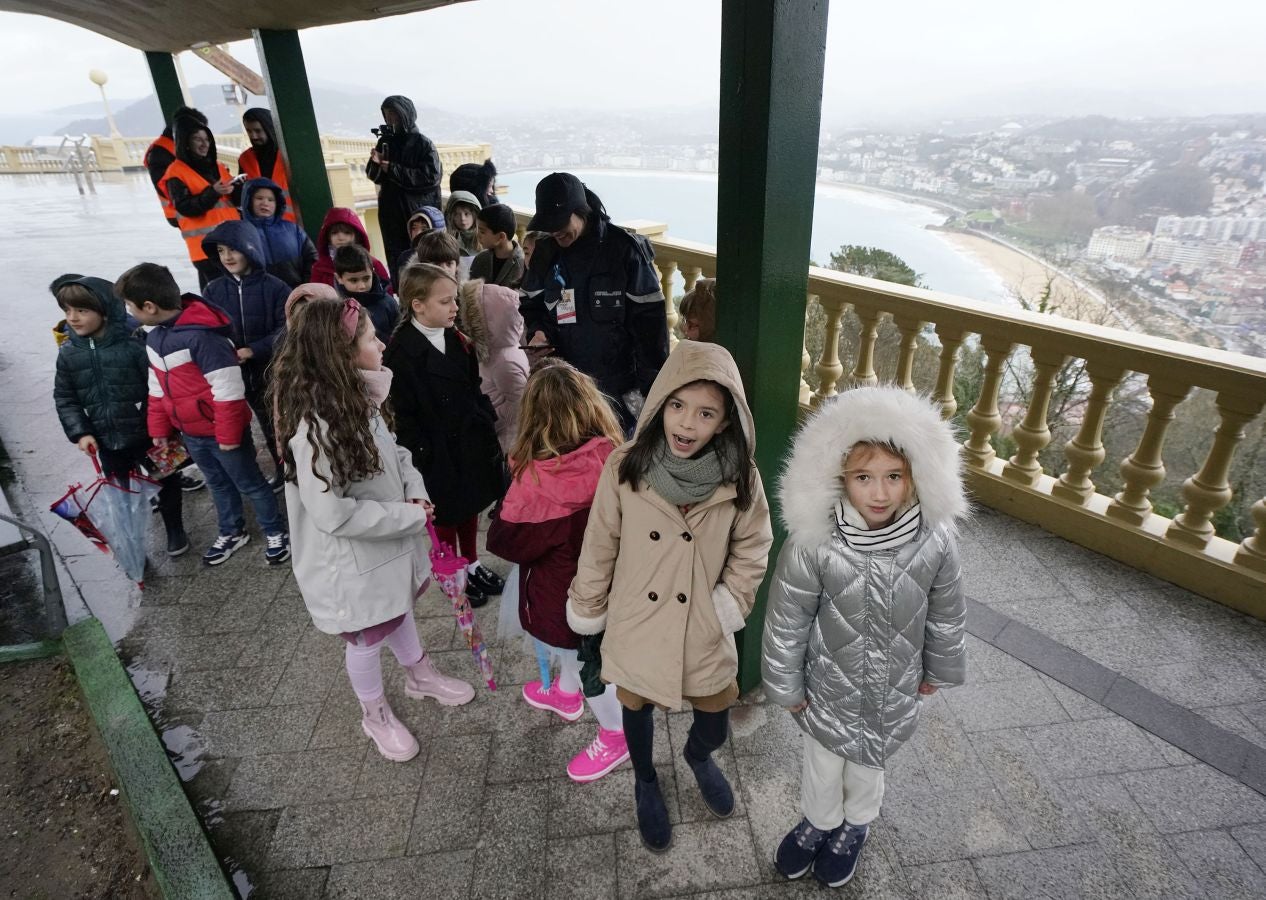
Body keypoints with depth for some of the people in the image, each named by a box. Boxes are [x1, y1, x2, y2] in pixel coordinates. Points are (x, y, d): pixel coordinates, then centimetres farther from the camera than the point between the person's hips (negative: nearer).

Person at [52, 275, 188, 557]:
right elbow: (64, 398, 6)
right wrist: (80, 432, -6)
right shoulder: (68, 352, -2)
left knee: (165, 482, 14)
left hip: (147, 434, -4)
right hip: (106, 440, 4)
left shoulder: (133, 344, -18)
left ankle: (175, 531, 35)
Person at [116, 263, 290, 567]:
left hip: (221, 431, -8)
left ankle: (276, 533, 25)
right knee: (218, 484, 23)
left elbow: (228, 390, -25)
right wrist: (159, 428, 15)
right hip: (190, 433, 9)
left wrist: (228, 435, -21)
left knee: (250, 484, 7)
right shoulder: (154, 339, 5)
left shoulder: (201, 336, -26)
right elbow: (158, 389, 15)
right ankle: (231, 533, 41)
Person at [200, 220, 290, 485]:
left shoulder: (275, 287, -11)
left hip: (276, 371, -4)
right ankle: (282, 471, 33)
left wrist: (253, 350, -22)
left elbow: (286, 329, -15)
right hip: (238, 374, 4)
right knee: (269, 426, 16)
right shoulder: (213, 290, 1)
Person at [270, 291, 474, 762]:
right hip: (352, 563, -7)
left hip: (390, 541, 7)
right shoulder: (314, 426, -31)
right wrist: (410, 515, -23)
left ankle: (420, 674, 54)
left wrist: (415, 492, -11)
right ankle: (376, 715, 42)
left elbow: (393, 452, 7)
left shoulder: (360, 397, -5)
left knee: (397, 609, 28)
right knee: (367, 639, 16)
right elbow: (332, 514, -31)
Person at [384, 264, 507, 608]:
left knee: (471, 506, 20)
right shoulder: (401, 351, -18)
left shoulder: (456, 339, 2)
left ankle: (472, 565, 40)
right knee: (446, 514, 11)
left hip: (471, 442, 6)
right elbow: (403, 412, -17)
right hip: (437, 451, -6)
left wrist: (488, 426, 8)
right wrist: (422, 454, -17)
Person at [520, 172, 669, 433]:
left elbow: (650, 320, -9)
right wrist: (538, 331, -5)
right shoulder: (546, 252, 5)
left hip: (618, 386, -4)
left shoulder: (624, 248, -10)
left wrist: (653, 390, -10)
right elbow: (530, 303, 19)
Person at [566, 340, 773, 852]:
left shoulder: (740, 478, -18)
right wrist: (587, 610, 2)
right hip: (637, 628, 0)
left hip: (704, 632, 1)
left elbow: (753, 545, -1)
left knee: (715, 726, 17)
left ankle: (698, 757, 55)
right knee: (637, 708, 22)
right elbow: (600, 546, -7)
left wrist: (732, 600, -8)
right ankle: (645, 784, 55)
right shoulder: (624, 468, -20)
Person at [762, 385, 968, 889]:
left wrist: (939, 669, 10)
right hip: (828, 689, -1)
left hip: (894, 695, 2)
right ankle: (818, 823, 58)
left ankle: (855, 827, 60)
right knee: (822, 767, 25)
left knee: (867, 769, 28)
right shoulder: (812, 544, -29)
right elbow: (786, 621, -16)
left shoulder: (934, 542, -21)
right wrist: (786, 685, -6)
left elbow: (946, 615, -2)